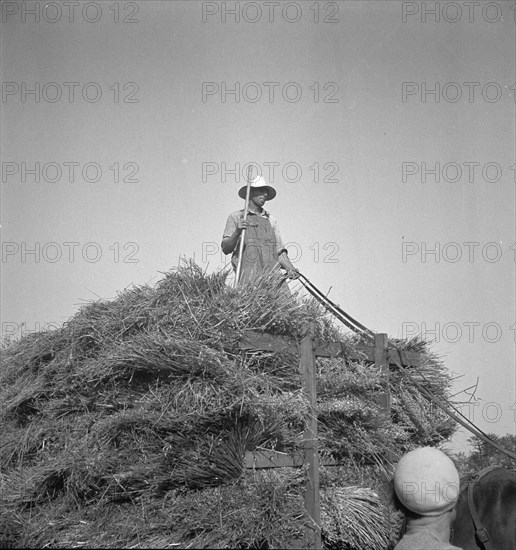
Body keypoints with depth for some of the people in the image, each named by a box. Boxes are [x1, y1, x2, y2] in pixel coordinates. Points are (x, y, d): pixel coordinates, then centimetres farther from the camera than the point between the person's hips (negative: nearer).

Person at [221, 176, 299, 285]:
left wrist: (290, 268, 1)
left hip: (273, 276, 4)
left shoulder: (271, 220, 26)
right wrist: (237, 232, -14)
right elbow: (226, 249, 5)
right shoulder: (235, 217, 14)